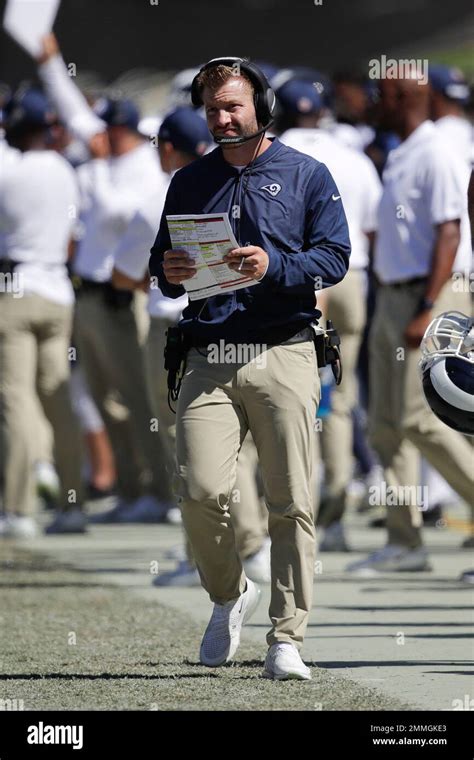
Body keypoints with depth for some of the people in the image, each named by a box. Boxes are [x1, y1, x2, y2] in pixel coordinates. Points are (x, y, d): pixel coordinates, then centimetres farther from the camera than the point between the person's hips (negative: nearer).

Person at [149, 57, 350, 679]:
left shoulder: (306, 175, 9)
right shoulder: (190, 182, 19)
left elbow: (335, 257, 0)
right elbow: (161, 264, 21)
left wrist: (274, 267, -16)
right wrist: (171, 271, -3)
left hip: (284, 354, -2)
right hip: (207, 357, 2)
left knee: (291, 502, -6)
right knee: (201, 490, -13)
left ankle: (287, 639, -2)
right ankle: (229, 595, 14)